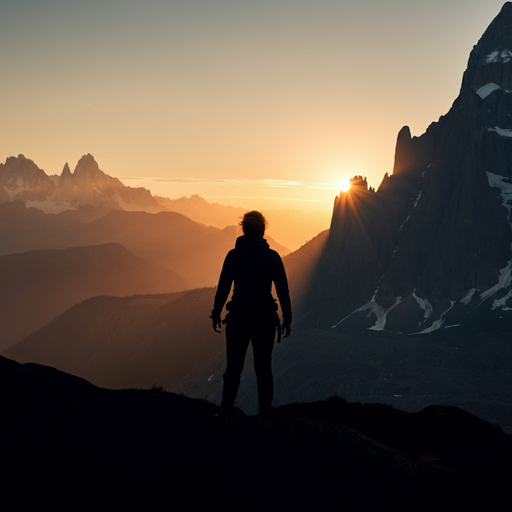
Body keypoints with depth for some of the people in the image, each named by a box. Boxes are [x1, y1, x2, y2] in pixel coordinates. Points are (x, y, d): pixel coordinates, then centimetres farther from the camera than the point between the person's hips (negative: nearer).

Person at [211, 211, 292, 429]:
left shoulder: (233, 255, -5)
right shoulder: (272, 256, -3)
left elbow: (223, 288, -5)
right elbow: (283, 290, -3)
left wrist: (216, 315, 5)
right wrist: (287, 319, 5)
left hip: (238, 319, 0)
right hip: (265, 320, 0)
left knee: (233, 368, 12)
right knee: (264, 370, 10)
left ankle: (225, 414, 17)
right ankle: (265, 418, 13)